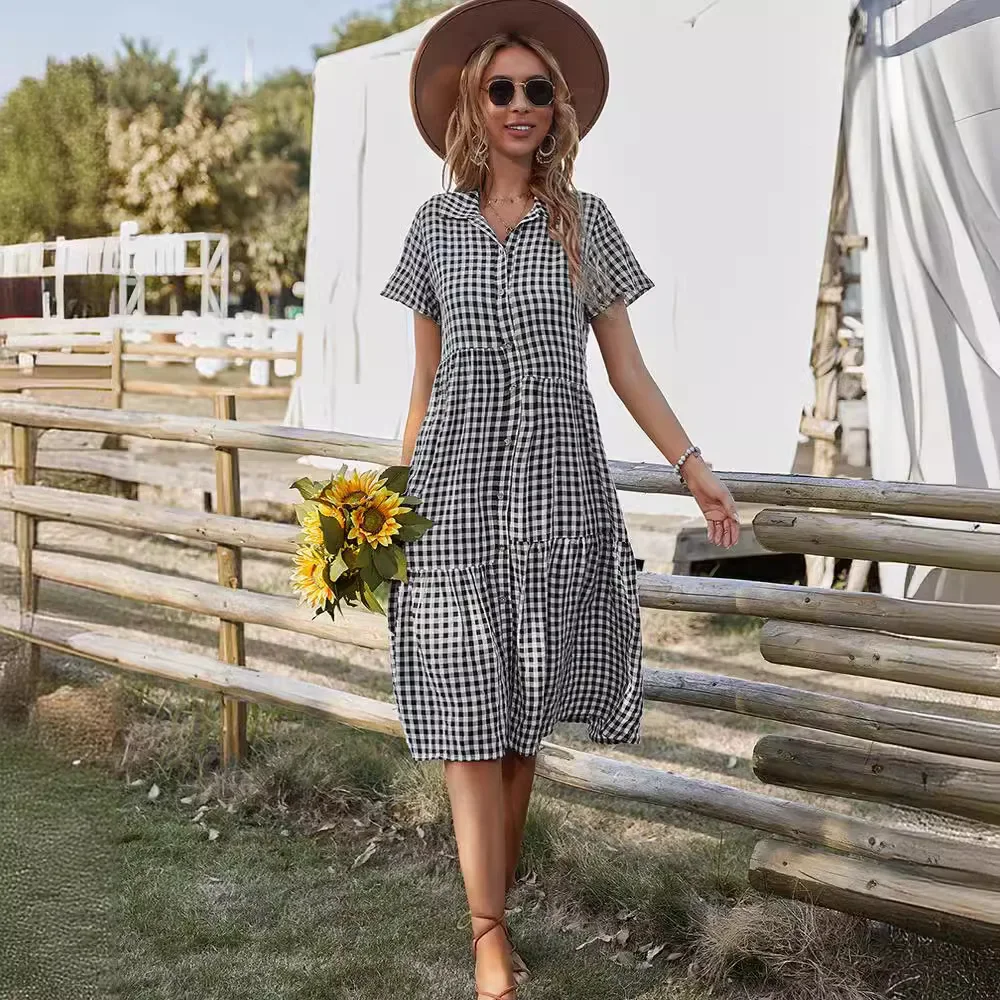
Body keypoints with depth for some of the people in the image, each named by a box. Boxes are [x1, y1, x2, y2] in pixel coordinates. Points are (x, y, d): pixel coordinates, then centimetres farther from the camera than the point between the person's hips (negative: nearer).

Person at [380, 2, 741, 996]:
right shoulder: (435, 225, 7)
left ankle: (493, 907, 20)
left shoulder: (585, 221, 5)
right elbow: (426, 379, 10)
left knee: (524, 712, 6)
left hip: (556, 485, 0)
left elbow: (626, 367, 7)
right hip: (458, 484, 0)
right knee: (468, 712, -3)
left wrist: (694, 467, 1)